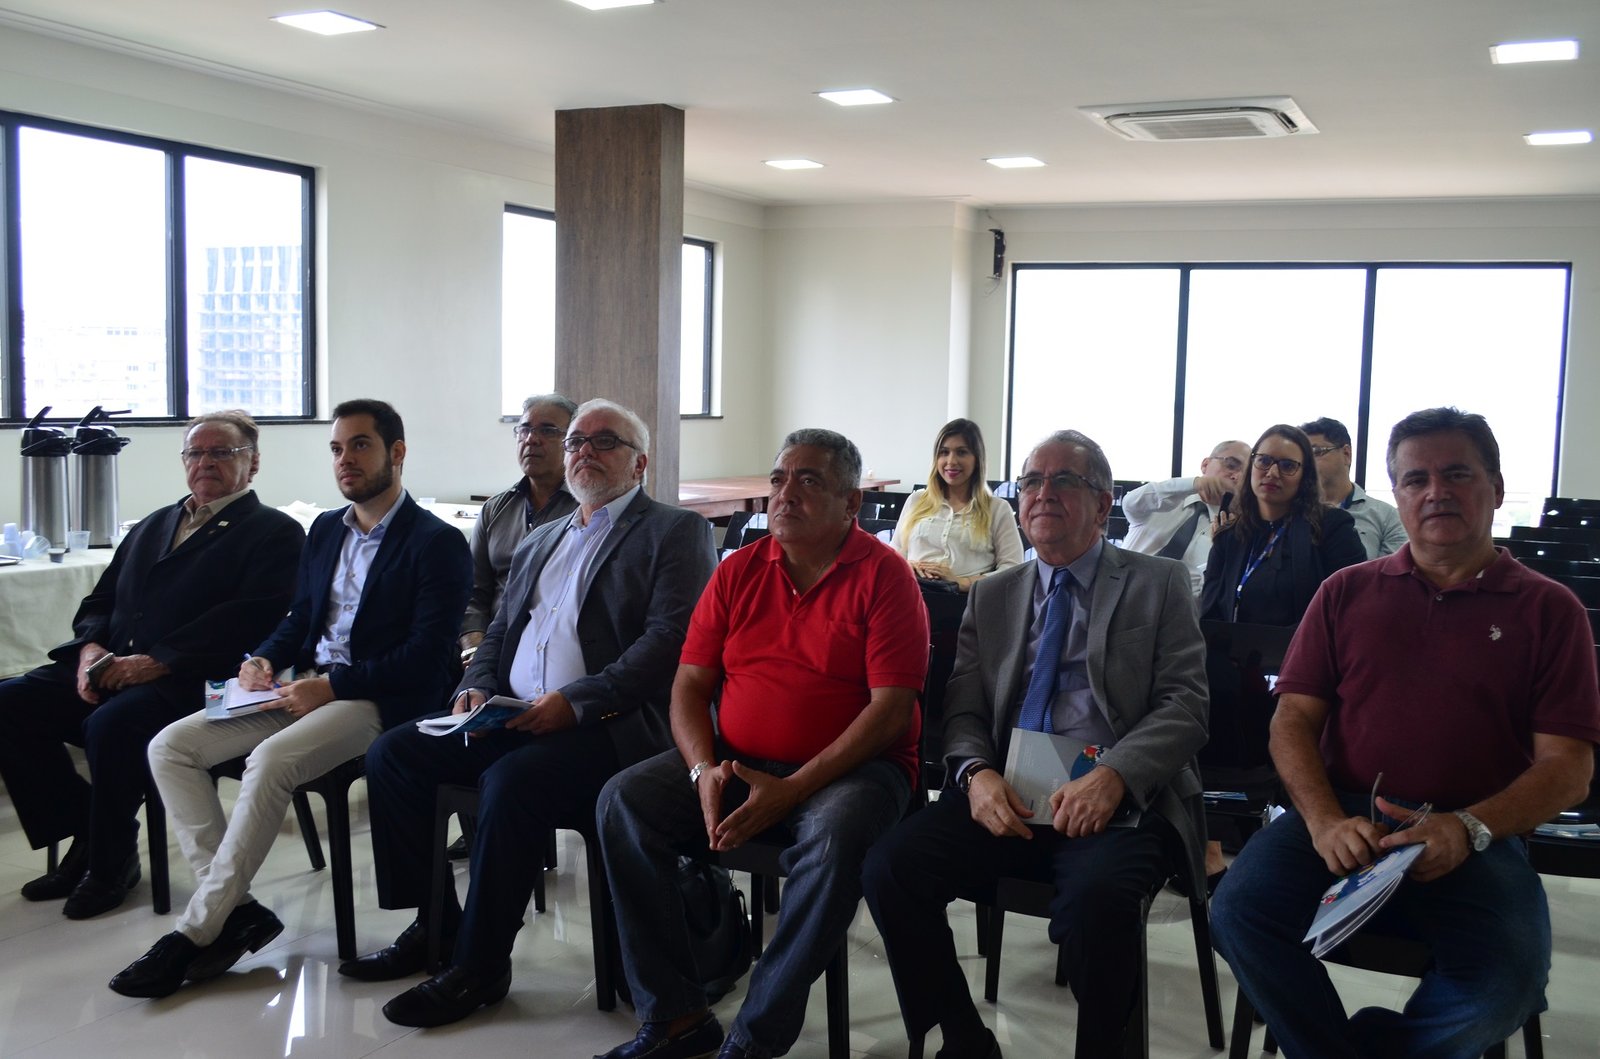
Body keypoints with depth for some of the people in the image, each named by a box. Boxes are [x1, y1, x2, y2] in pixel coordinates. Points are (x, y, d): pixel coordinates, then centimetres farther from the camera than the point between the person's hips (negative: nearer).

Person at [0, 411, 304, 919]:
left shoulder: (274, 533, 1)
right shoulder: (152, 526, 25)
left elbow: (245, 620, -13)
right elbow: (100, 602, 22)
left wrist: (156, 661, -20)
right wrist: (91, 648, -2)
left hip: (193, 685, -7)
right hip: (109, 670, 7)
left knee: (110, 723, -33)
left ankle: (112, 861, -9)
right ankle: (86, 836, 2)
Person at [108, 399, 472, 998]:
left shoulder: (437, 543, -7)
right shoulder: (326, 529, 18)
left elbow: (427, 657, -15)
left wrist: (331, 688, -19)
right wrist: (264, 659, 1)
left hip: (374, 701, -8)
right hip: (305, 686, 8)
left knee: (270, 761, -33)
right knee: (170, 746, -8)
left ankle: (196, 930, -21)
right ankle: (233, 908, -13)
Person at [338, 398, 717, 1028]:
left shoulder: (676, 533, 1)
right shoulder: (540, 542, 25)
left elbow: (670, 639, -12)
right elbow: (499, 632, 27)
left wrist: (576, 701, -20)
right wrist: (477, 686, 3)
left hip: (609, 725, -7)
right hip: (513, 717, 8)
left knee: (511, 779, -32)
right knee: (392, 753, -7)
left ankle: (479, 967, -16)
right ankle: (434, 928, 3)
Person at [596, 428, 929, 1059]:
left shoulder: (883, 576, -5)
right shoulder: (738, 572, 10)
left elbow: (891, 709, -13)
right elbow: (690, 683, 9)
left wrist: (790, 790, -20)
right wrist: (705, 770, -12)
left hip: (848, 768, -4)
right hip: (734, 764, 5)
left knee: (836, 835, -36)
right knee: (623, 800, -16)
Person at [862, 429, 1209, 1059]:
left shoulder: (1159, 586, 9)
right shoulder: (991, 597, 20)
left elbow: (1185, 705, -1)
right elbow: (964, 711, 14)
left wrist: (1113, 776, -19)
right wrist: (976, 772, -10)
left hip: (1118, 798, -3)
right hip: (1004, 795, 4)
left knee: (1096, 895, -36)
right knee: (889, 870, -22)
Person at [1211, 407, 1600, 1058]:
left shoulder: (1548, 608, 10)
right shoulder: (1347, 592, 16)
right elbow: (1293, 721, 9)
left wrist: (1468, 828, -15)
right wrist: (1326, 821, -11)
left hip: (1475, 840, -1)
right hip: (1343, 818, 2)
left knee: (1505, 979, -31)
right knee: (1239, 908, -27)